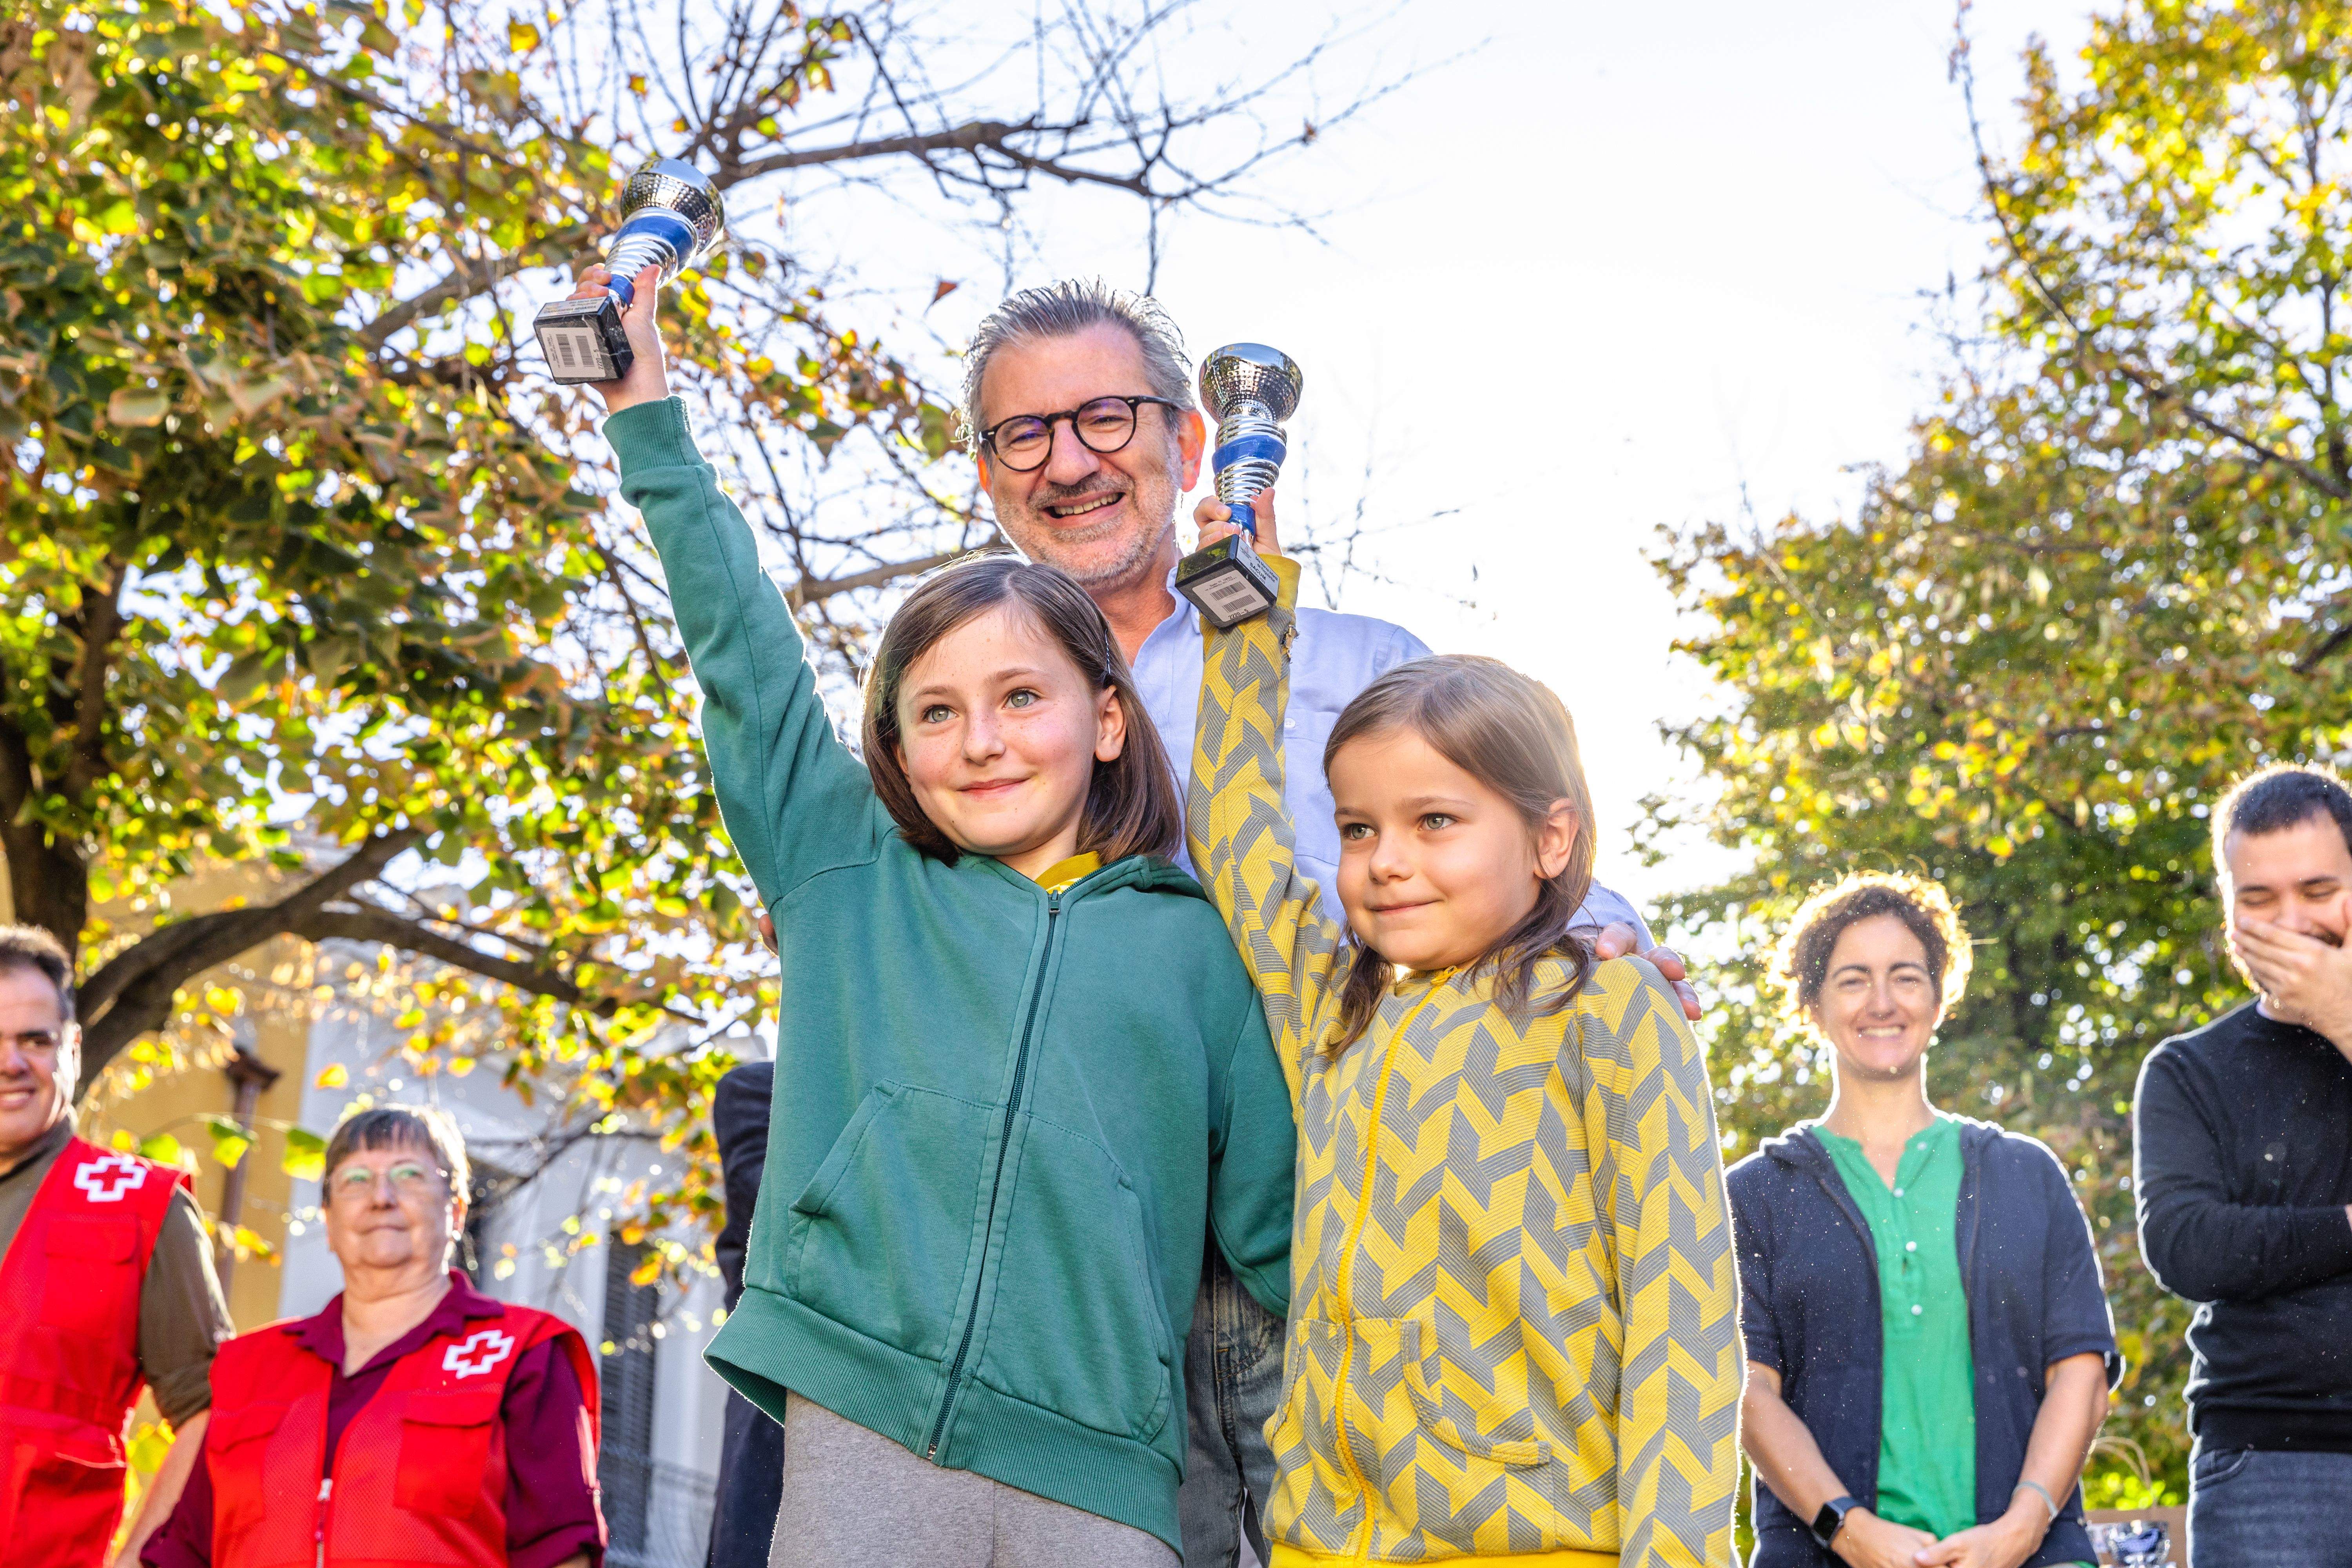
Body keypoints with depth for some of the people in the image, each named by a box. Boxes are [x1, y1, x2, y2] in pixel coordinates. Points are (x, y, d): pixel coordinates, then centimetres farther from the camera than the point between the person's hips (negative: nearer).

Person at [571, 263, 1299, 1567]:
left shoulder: (1195, 945, 12)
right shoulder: (850, 880, 14)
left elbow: (1275, 1227, 12)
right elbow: (742, 656, 13)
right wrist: (648, 420, 12)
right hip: (858, 1444, 0)